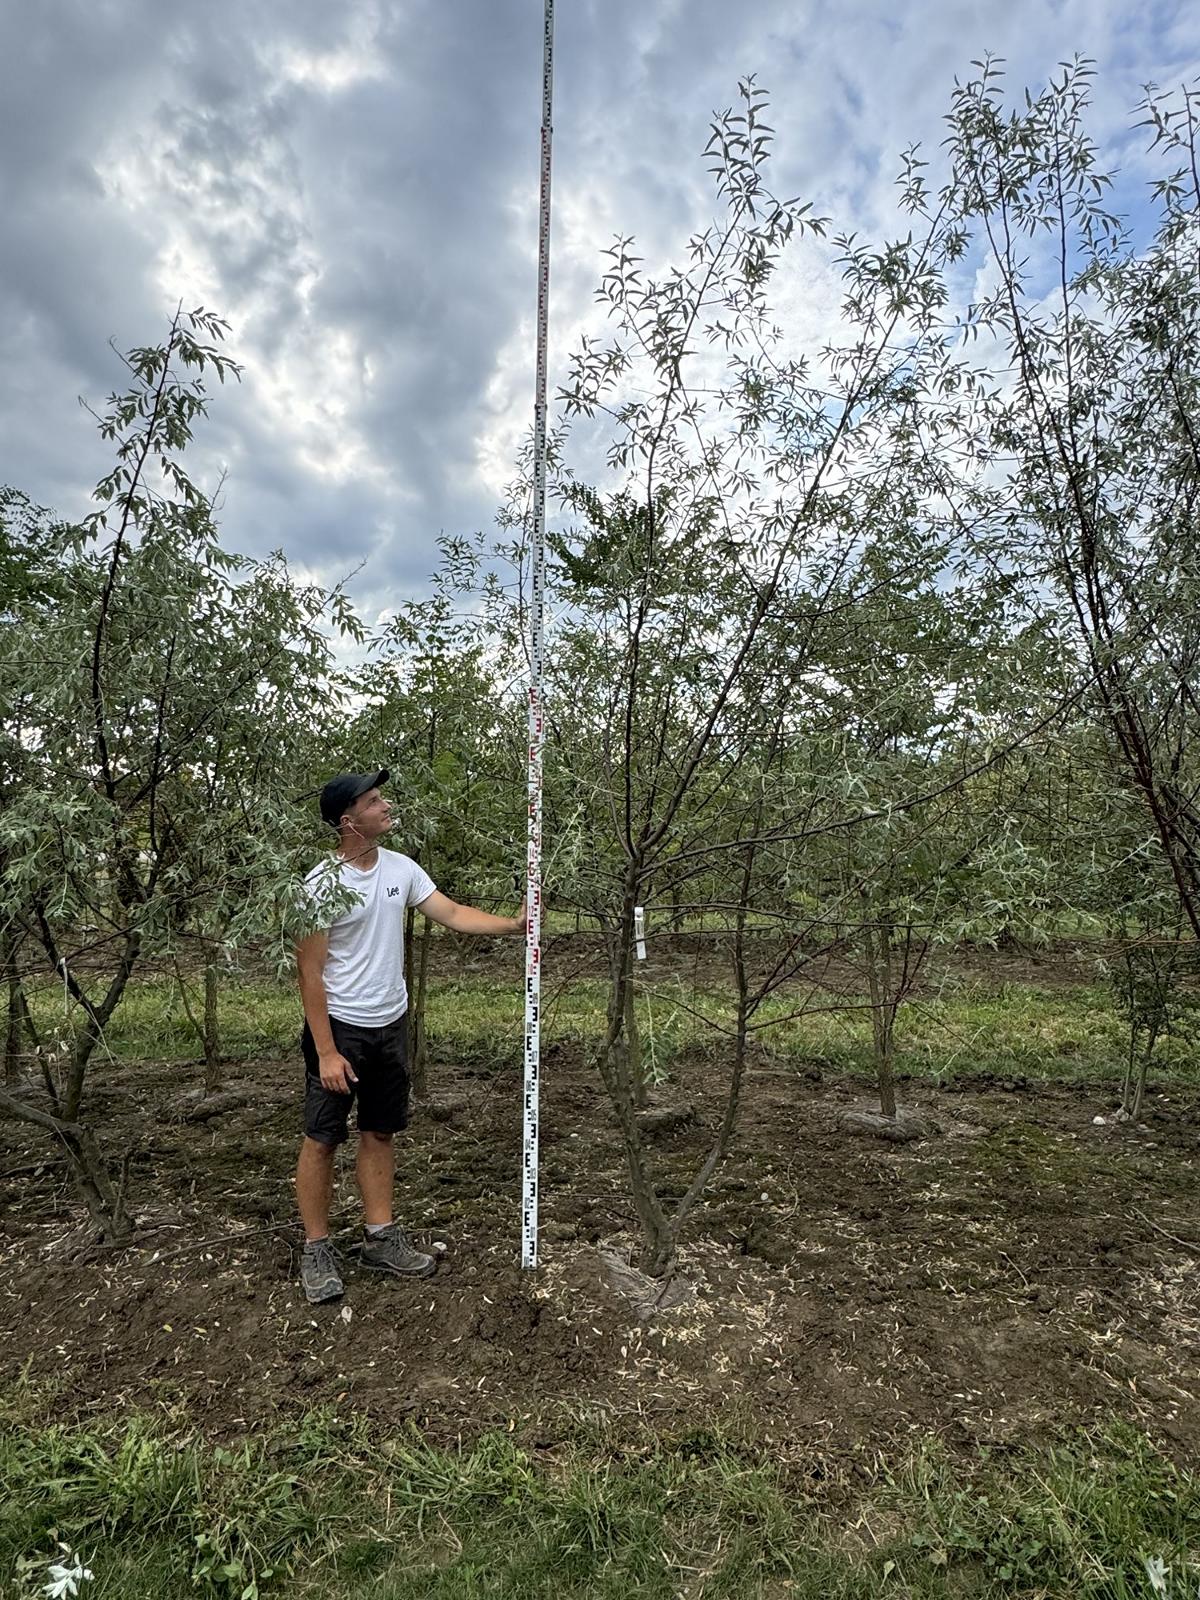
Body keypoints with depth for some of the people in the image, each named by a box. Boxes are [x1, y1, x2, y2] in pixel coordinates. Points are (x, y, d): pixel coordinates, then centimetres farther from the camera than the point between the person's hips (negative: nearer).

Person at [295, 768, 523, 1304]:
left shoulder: (401, 868, 0)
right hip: (340, 1027, -6)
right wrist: (326, 1052, -17)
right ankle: (316, 1249, 21)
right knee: (322, 1139, 5)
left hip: (391, 1025, 6)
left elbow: (453, 914, 2)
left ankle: (379, 1238, 27)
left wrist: (513, 924, -12)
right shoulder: (322, 884, -18)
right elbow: (310, 973, -16)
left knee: (379, 1133, 15)